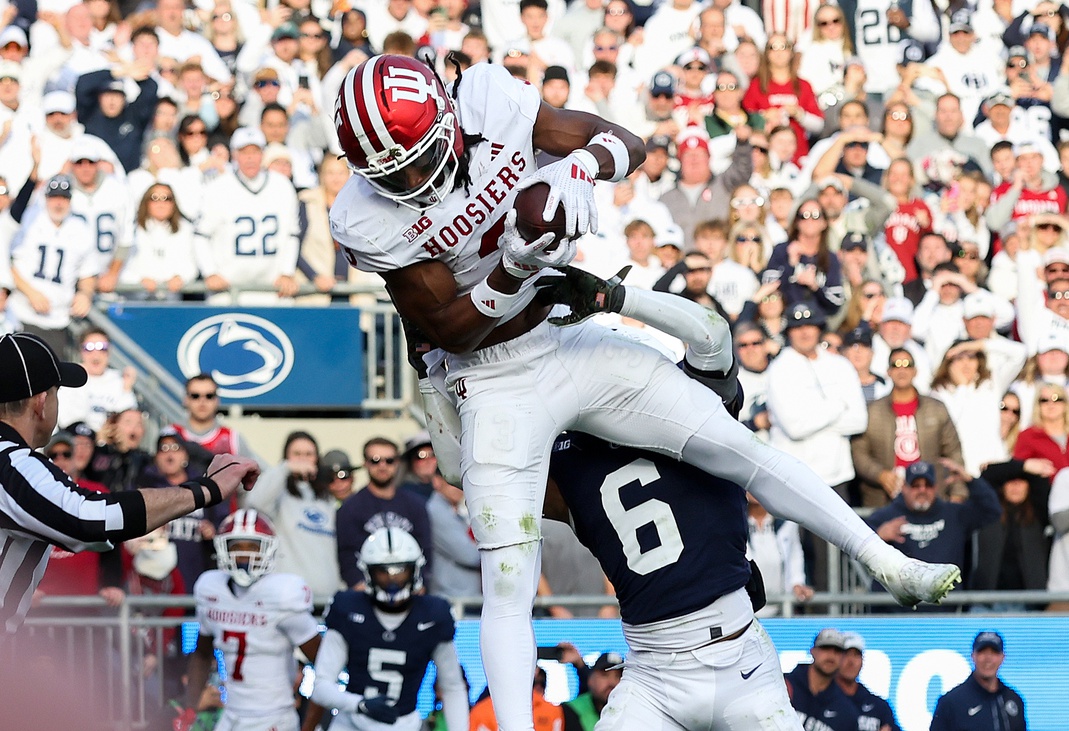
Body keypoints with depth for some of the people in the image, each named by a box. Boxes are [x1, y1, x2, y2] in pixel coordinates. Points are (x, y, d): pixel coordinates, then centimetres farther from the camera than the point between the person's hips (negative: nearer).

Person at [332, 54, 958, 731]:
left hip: (574, 341, 3)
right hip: (496, 385, -3)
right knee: (507, 586, -10)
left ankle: (893, 566, 17)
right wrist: (512, 270, -33)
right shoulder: (370, 218, -20)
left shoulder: (487, 99, -14)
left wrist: (578, 165, -31)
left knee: (738, 446, 2)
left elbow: (628, 144, -8)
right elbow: (450, 330, -16)